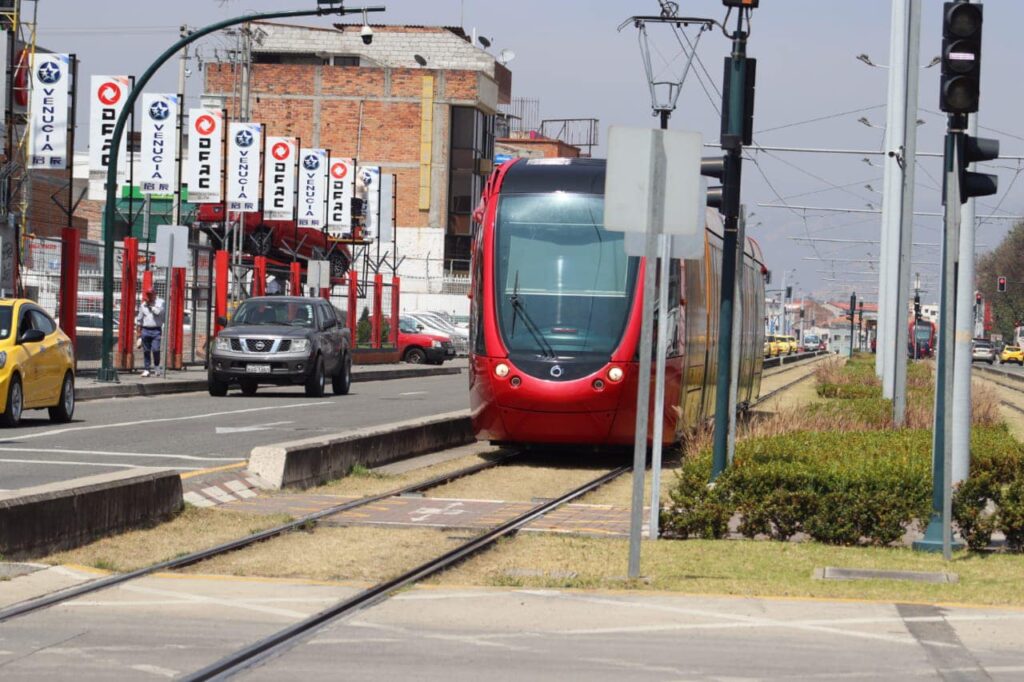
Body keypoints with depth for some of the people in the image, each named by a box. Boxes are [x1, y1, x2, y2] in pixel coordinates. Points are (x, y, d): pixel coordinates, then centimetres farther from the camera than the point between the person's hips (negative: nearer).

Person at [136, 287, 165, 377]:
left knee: (156, 350, -13)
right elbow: (139, 319, 18)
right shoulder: (143, 305, 14)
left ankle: (156, 367, 5)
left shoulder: (160, 302, 4)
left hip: (156, 330, -3)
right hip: (145, 330, 3)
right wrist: (138, 331, 15)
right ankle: (146, 369, 9)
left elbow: (158, 312, -15)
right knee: (146, 351, 4)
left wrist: (151, 305, -7)